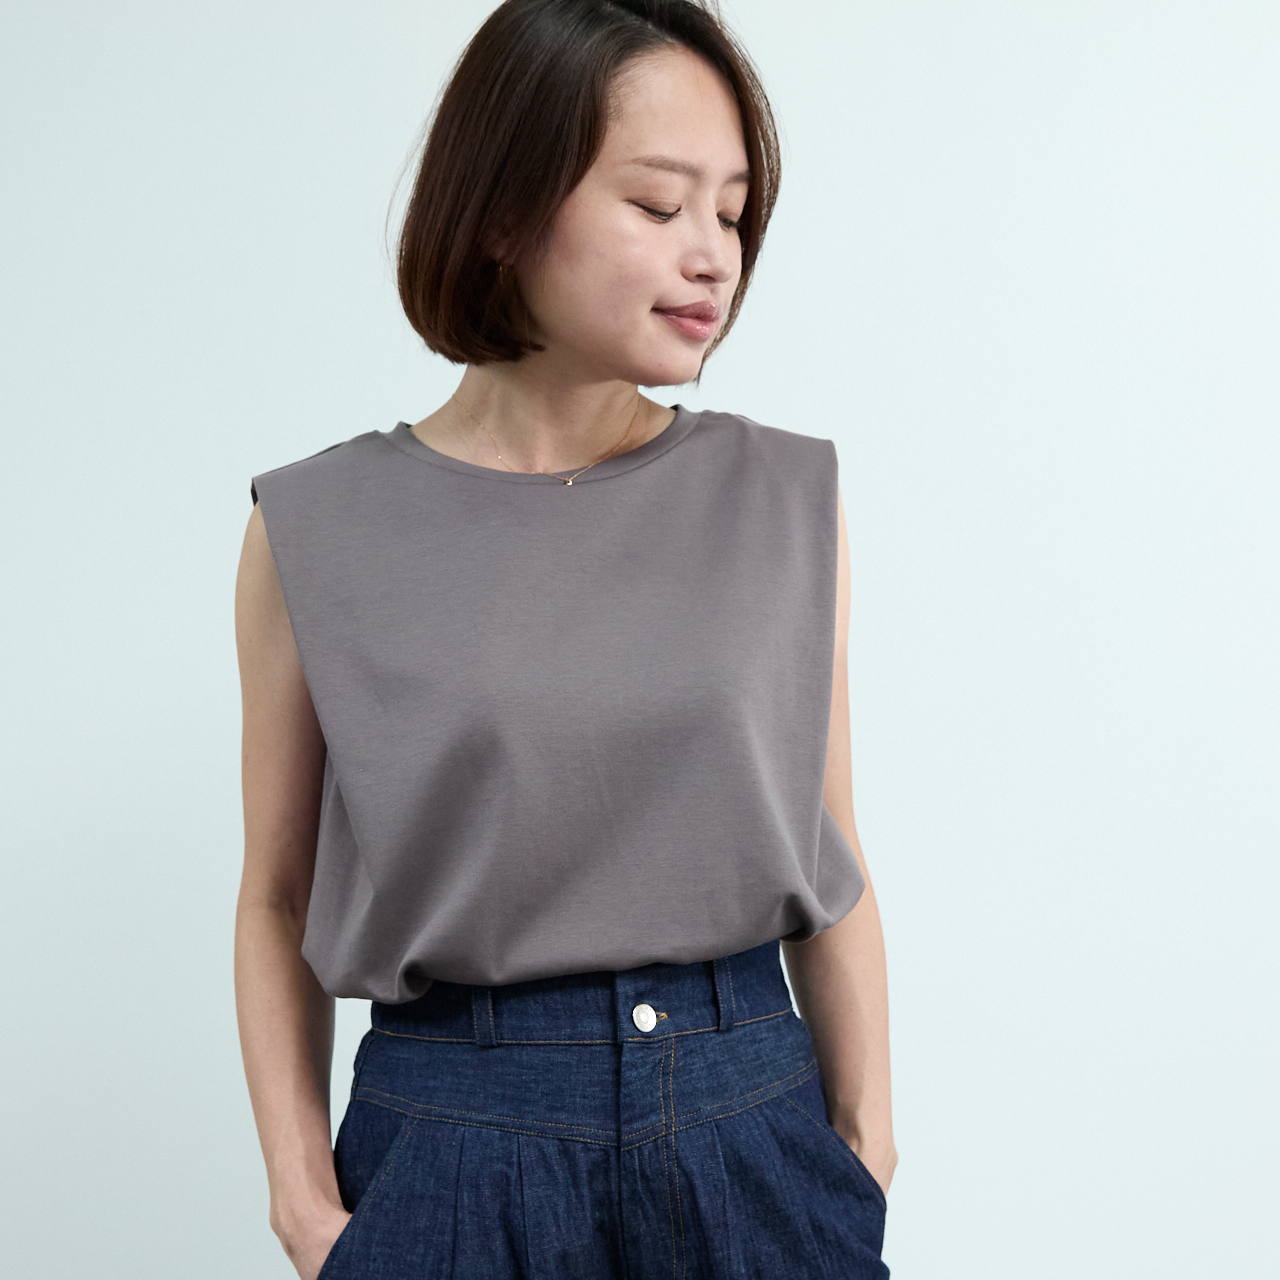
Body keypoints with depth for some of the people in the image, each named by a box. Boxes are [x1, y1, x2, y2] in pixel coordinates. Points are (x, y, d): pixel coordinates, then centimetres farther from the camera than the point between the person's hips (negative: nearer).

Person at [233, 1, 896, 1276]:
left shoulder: (786, 503, -1)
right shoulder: (316, 534, -5)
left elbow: (829, 862, 3)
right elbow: (276, 897, 1)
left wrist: (866, 1157, 0)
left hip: (755, 1128, 2)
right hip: (450, 1153, -1)